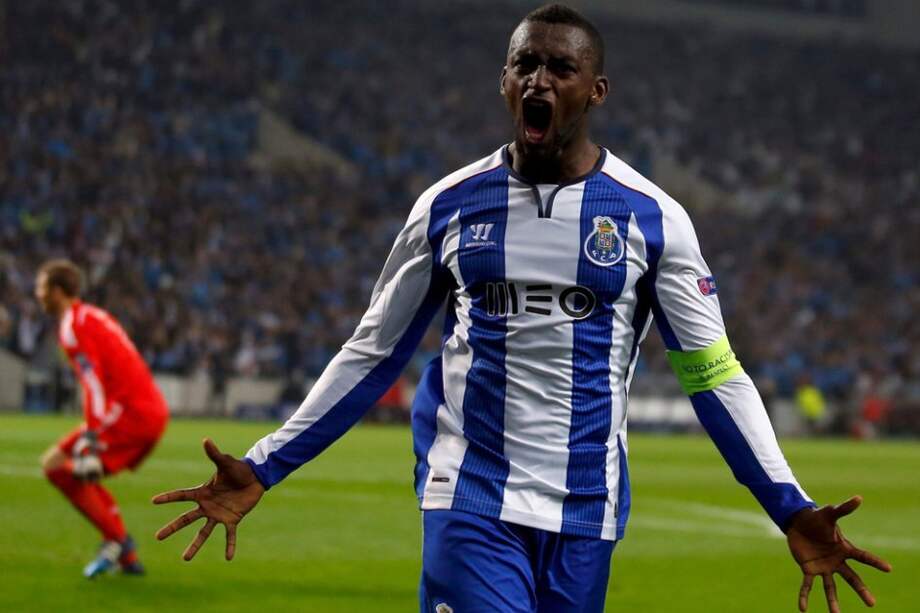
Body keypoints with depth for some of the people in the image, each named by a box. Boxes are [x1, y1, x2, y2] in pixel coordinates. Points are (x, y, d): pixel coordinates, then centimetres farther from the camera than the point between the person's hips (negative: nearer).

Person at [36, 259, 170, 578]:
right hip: (155, 411, 9)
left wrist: (89, 441, -22)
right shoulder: (95, 316, 21)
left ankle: (116, 540, -6)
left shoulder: (73, 326, -8)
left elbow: (95, 384, -18)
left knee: (56, 465, -7)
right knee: (80, 474, 17)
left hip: (130, 414, -9)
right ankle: (127, 558, 13)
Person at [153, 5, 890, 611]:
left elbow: (714, 373, 1)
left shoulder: (651, 218, 0)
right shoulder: (448, 207, 3)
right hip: (470, 500, 0)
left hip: (584, 515, 0)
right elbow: (372, 357, 10)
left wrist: (792, 512, -8)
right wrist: (262, 470, 3)